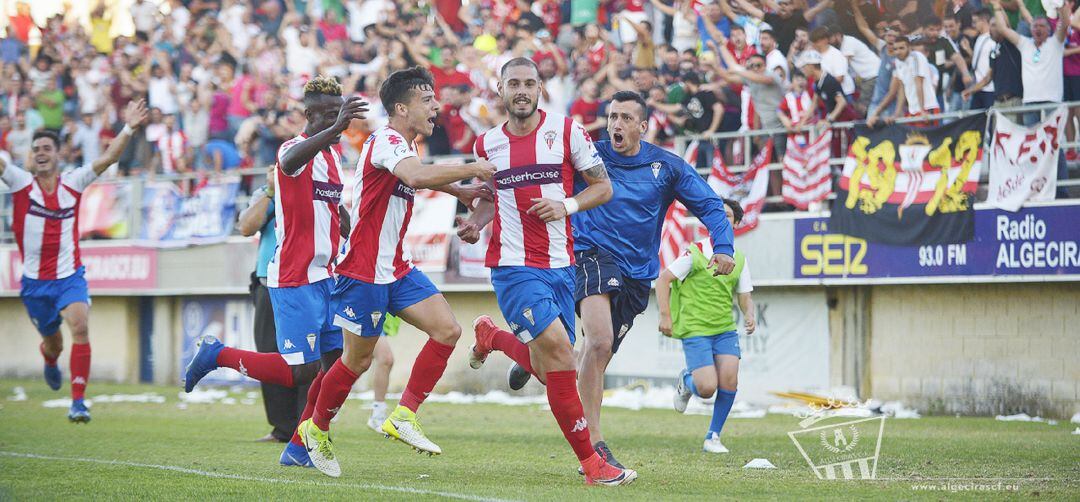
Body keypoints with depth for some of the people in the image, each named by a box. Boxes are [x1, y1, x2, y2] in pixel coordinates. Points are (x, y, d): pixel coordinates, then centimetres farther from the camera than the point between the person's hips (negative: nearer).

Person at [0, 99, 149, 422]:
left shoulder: (73, 183, 0)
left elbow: (108, 158, -4)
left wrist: (129, 129, -17)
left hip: (70, 277, -1)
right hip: (35, 282, 1)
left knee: (80, 328, -23)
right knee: (53, 342, 15)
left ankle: (78, 402, -21)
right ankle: (49, 361, 55)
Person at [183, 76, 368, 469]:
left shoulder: (333, 154, 14)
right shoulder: (295, 149, -14)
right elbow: (291, 160, -43)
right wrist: (336, 128, -58)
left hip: (324, 276, 9)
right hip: (294, 280, -9)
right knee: (302, 372, -11)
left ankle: (297, 449, 13)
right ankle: (217, 354, 7)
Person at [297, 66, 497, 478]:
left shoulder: (402, 146, 13)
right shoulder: (386, 141, -17)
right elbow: (417, 176, -38)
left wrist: (458, 191, 26)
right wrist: (472, 170, -30)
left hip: (396, 269, 9)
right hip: (364, 270, -9)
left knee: (447, 330, -6)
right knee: (358, 359, 1)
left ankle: (404, 417, -2)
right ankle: (316, 429, 23)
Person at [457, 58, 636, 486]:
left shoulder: (566, 131, 0)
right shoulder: (487, 144, 5)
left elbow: (603, 187, 3)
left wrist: (566, 205, -13)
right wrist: (475, 222, 2)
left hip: (560, 266, 2)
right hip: (513, 268, -2)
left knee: (551, 370, 8)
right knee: (558, 350, -20)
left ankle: (491, 336, 40)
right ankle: (591, 463, -13)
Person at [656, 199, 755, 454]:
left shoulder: (739, 259, 9)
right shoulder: (696, 253, -6)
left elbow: (744, 296, 14)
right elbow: (663, 279, -5)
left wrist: (749, 316, -8)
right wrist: (665, 316, -12)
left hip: (726, 330, 4)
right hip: (695, 329, -4)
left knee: (729, 379, -16)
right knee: (707, 389, -15)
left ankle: (713, 436, 2)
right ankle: (686, 381, 23)